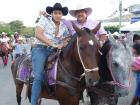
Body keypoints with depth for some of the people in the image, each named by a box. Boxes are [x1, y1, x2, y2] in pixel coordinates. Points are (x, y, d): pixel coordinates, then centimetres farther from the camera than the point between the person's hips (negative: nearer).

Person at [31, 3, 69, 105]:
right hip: (40, 49, -5)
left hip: (53, 51, 5)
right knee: (39, 77, -22)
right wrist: (53, 44, -20)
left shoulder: (64, 26, 10)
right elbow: (38, 34, -14)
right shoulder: (45, 19, -2)